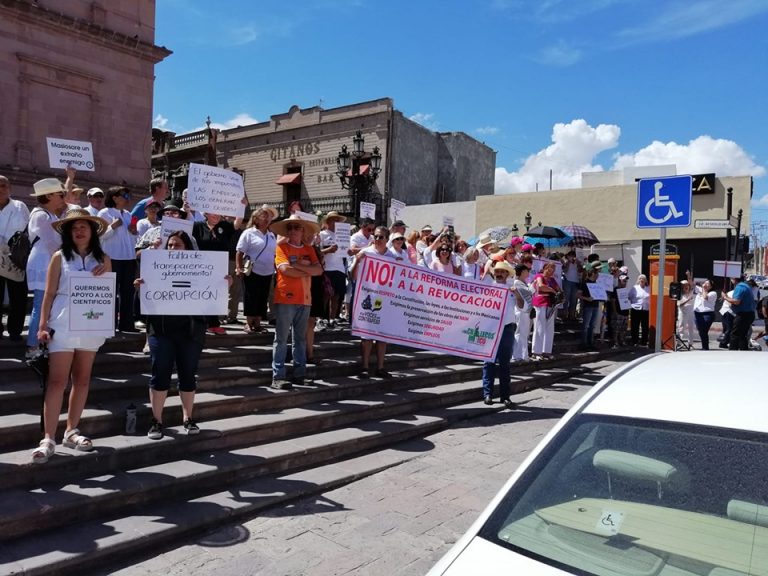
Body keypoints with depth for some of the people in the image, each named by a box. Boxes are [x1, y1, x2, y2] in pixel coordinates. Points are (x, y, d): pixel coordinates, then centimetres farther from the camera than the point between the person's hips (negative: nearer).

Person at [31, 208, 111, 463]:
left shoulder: (103, 259, 8)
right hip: (63, 325, -3)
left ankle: (71, 431, 20)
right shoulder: (60, 257, 3)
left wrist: (105, 276, -10)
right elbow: (49, 293, 1)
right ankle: (48, 439, -5)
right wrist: (43, 325, -5)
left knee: (82, 380, 9)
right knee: (57, 381, -7)